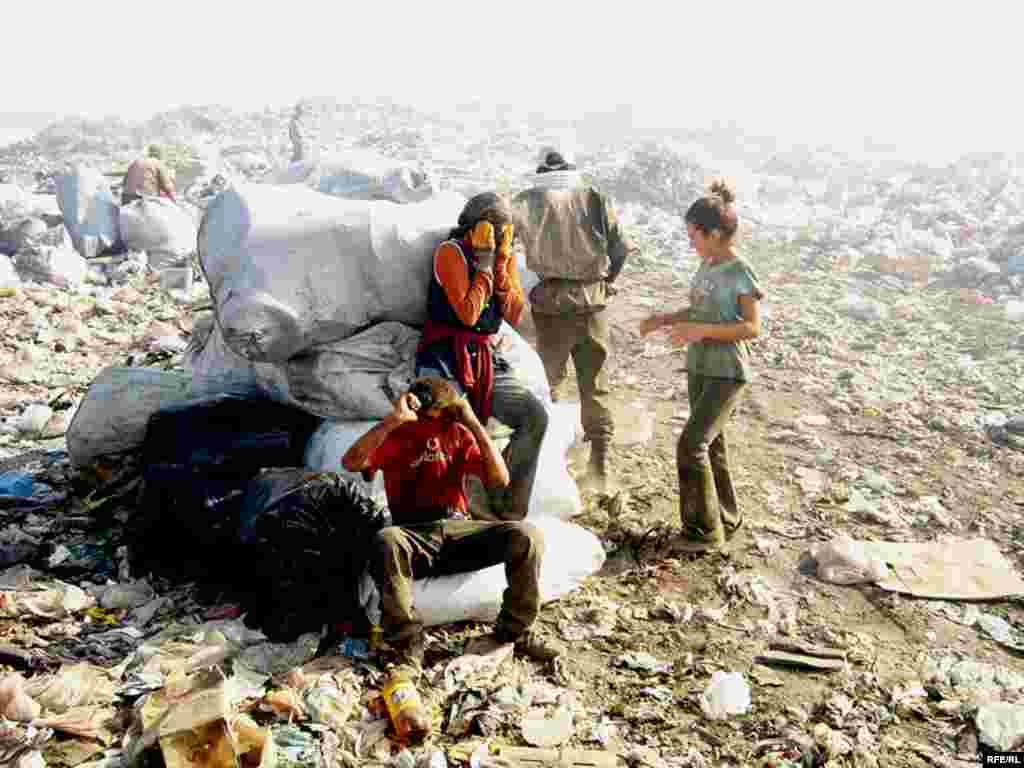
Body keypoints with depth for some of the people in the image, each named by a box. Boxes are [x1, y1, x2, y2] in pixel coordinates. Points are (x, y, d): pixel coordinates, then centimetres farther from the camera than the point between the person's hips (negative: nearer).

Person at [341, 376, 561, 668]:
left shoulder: (458, 434, 11)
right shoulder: (394, 436, 4)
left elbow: (500, 479, -1)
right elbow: (350, 463, -15)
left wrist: (474, 423, -6)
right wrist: (395, 419, -17)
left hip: (458, 530, 3)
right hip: (414, 536, -2)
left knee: (527, 536, -21)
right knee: (386, 542, -38)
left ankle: (516, 629, -2)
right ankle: (407, 643, -23)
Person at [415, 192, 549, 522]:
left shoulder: (507, 259, 12)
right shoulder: (451, 252, -7)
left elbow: (514, 315, -1)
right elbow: (467, 313, -16)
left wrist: (501, 265, -7)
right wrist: (484, 265, -11)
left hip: (488, 361, 6)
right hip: (446, 360, -5)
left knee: (535, 417, -10)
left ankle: (508, 509, -1)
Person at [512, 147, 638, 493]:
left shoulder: (527, 200, 2)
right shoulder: (596, 198, 5)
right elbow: (620, 247, 3)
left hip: (550, 300, -1)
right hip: (592, 301, 1)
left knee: (548, 381, 12)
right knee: (595, 384, 10)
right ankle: (599, 467, 13)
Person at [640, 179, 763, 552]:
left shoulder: (740, 273, -14)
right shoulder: (706, 266, 8)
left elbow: (753, 327, -17)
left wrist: (701, 331, -26)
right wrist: (663, 319, 5)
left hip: (727, 372, -8)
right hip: (699, 368, 8)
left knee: (691, 445, -12)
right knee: (711, 445, 14)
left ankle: (705, 529, 1)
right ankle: (726, 518, 30)